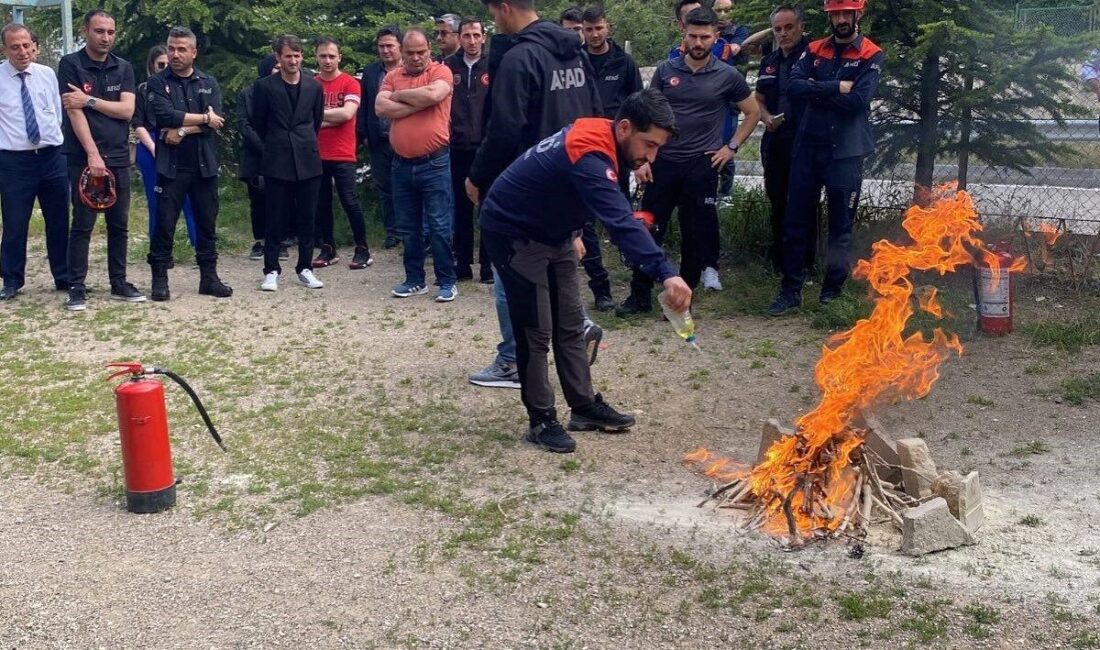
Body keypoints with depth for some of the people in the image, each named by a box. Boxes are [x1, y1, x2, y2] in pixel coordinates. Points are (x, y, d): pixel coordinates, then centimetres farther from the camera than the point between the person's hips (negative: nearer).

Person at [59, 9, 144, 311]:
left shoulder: (124, 68, 9)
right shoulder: (70, 65, -3)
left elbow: (127, 110, -2)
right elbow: (74, 112, -11)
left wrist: (89, 100, -13)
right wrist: (93, 154, -18)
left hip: (118, 157, 4)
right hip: (83, 158, -4)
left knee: (119, 224, 8)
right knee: (82, 225, -3)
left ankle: (119, 283, 16)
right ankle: (76, 287, 2)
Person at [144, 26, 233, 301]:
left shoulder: (209, 83, 9)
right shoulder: (157, 83, 2)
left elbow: (216, 121, -5)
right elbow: (166, 116, -15)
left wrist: (182, 130, -14)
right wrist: (203, 118, -11)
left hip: (204, 165, 3)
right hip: (171, 165, -3)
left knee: (207, 223, 8)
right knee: (165, 224, -1)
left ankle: (209, 277, 16)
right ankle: (159, 278, 7)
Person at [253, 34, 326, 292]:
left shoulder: (314, 86, 6)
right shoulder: (265, 86, -1)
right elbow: (260, 124, 9)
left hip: (308, 161, 2)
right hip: (277, 163, -2)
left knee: (307, 220, 6)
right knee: (276, 220, 0)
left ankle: (305, 269, 15)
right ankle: (271, 271, 8)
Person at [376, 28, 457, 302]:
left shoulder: (440, 71, -3)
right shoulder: (392, 77, 9)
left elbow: (433, 94, -24)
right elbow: (381, 108, -5)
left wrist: (399, 95, -7)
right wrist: (419, 103, -12)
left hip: (434, 164, -5)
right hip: (402, 164, 5)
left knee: (439, 226, -1)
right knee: (408, 228, 12)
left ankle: (447, 282, 7)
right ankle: (415, 280, 22)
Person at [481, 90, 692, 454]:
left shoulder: (597, 136, -5)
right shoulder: (590, 156, -34)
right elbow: (621, 223, -47)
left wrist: (573, 233, 13)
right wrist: (666, 274, -56)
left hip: (551, 232, 10)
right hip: (513, 233, -10)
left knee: (570, 326, 11)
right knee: (536, 332, -5)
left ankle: (585, 406, 21)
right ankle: (541, 421, 6)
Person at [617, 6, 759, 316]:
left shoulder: (727, 76, -1)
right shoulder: (665, 70, 2)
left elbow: (753, 113, 11)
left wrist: (732, 147, 3)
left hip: (701, 166, -1)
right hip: (663, 162, 1)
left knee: (695, 235, 5)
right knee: (649, 229, 3)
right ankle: (640, 295, 14)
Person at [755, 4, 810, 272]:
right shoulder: (769, 62, 13)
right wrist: (766, 117, 1)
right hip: (774, 143, 6)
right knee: (777, 204, 14)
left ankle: (804, 266, 10)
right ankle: (779, 262, 26)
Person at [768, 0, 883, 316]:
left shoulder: (871, 55, -2)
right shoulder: (814, 50, 9)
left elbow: (858, 100, -16)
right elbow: (794, 87, -7)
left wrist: (816, 91, -8)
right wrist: (835, 88, -16)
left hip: (846, 152, -3)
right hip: (808, 147, 3)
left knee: (841, 226, 7)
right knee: (795, 221, 5)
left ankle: (832, 293, 18)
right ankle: (791, 289, 16)